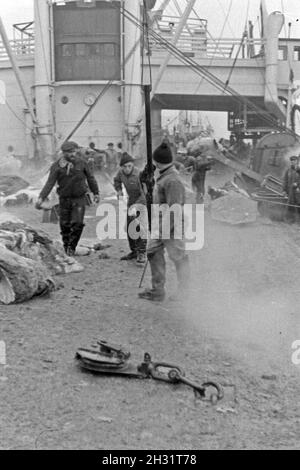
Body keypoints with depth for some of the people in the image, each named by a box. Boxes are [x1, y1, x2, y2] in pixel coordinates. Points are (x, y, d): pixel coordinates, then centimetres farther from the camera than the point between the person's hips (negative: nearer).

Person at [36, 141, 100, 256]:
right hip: (64, 199, 0)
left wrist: (96, 193, 14)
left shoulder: (81, 163, -6)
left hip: (79, 199, 0)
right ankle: (66, 246, 29)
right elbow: (50, 183, -15)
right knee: (65, 225, 6)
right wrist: (41, 198, -27)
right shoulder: (57, 166, -10)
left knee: (77, 223, -12)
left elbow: (90, 178, 7)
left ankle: (72, 246, 5)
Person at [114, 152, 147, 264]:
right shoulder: (121, 172, -8)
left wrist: (135, 207, -35)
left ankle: (142, 253, -10)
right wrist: (119, 191, 2)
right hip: (131, 202, 7)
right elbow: (116, 181, 18)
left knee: (141, 228, -15)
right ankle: (134, 251, 25)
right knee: (129, 228, 11)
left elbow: (144, 194, -28)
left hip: (142, 202, -7)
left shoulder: (138, 174, -28)